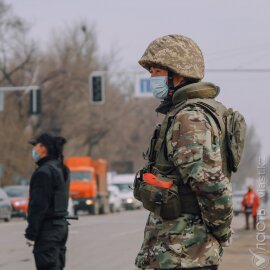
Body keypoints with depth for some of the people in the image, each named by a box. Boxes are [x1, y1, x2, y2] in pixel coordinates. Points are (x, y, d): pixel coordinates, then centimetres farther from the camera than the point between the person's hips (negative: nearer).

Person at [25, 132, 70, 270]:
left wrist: (30, 234, -17)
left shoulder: (44, 172, -16)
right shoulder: (61, 170, 13)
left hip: (47, 229, -9)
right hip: (61, 225, 9)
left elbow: (39, 206, -19)